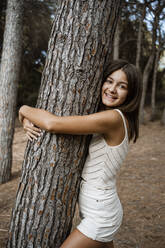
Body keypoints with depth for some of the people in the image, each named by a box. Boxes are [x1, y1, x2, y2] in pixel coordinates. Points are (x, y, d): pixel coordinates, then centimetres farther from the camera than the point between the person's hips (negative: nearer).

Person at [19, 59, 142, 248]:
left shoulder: (113, 118, -23)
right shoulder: (100, 116, 6)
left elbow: (53, 123, -28)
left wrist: (25, 110, -10)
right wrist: (28, 121, -10)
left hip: (100, 216, -9)